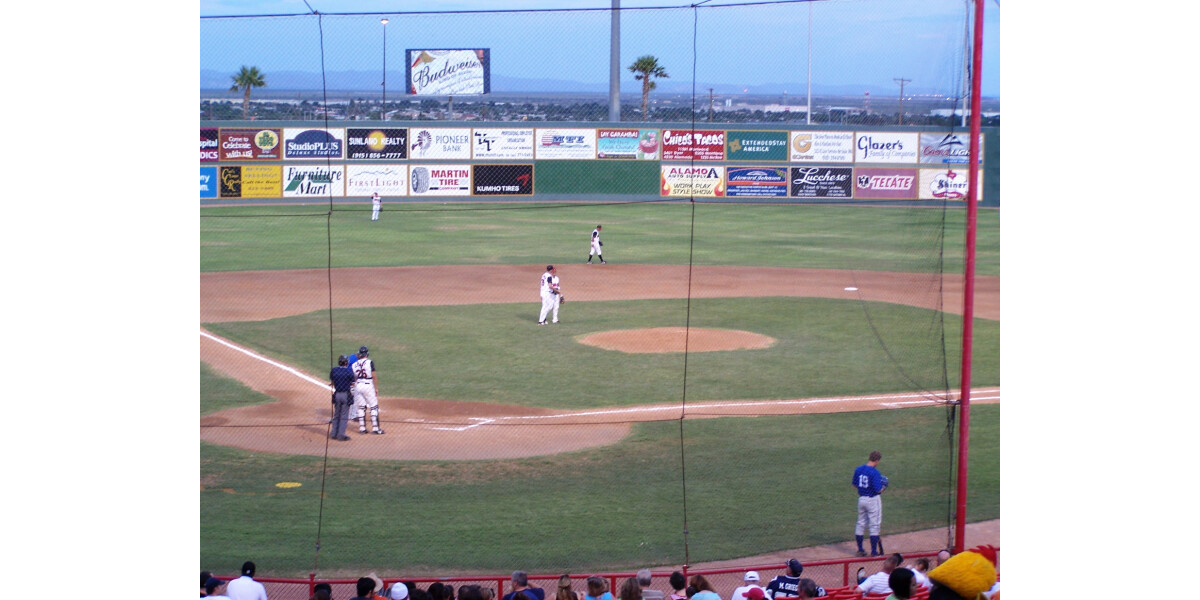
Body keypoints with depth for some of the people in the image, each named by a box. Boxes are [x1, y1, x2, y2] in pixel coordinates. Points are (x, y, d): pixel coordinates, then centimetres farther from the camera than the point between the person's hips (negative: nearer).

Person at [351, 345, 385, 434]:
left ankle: (362, 428, 11)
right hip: (368, 386, -5)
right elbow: (374, 376, -12)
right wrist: (376, 388, -7)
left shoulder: (355, 364, 2)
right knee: (374, 407, 2)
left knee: (361, 407, 11)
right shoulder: (370, 362, -11)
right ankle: (375, 428, -1)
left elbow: (354, 378, 8)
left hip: (358, 386, 5)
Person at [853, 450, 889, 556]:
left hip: (861, 499, 6)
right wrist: (884, 486, -1)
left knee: (861, 524, 16)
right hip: (873, 500, -6)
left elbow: (854, 484, 9)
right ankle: (874, 551, 5)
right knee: (874, 525, 3)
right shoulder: (875, 472, -20)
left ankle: (860, 550, 22)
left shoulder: (858, 469, 0)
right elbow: (878, 490, -21)